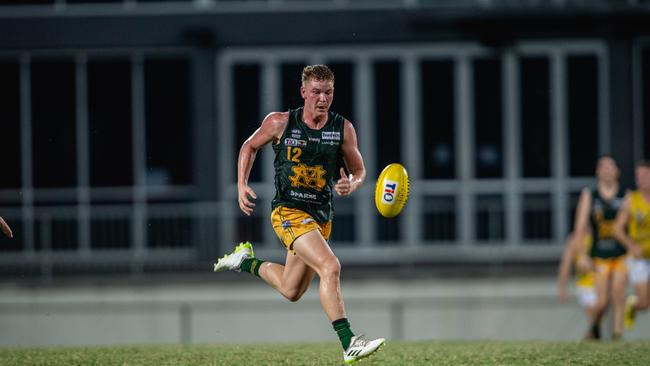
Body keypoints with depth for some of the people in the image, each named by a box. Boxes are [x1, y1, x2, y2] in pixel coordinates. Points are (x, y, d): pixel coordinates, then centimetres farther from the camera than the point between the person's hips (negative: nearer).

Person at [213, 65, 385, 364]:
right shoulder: (280, 123, -7)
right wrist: (242, 186, -1)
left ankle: (246, 261, 45)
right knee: (330, 267, -27)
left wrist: (351, 185, -16)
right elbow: (249, 147, 10)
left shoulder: (343, 129, -1)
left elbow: (359, 172, 8)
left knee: (291, 291, 18)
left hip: (321, 216, 5)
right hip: (288, 211, -5)